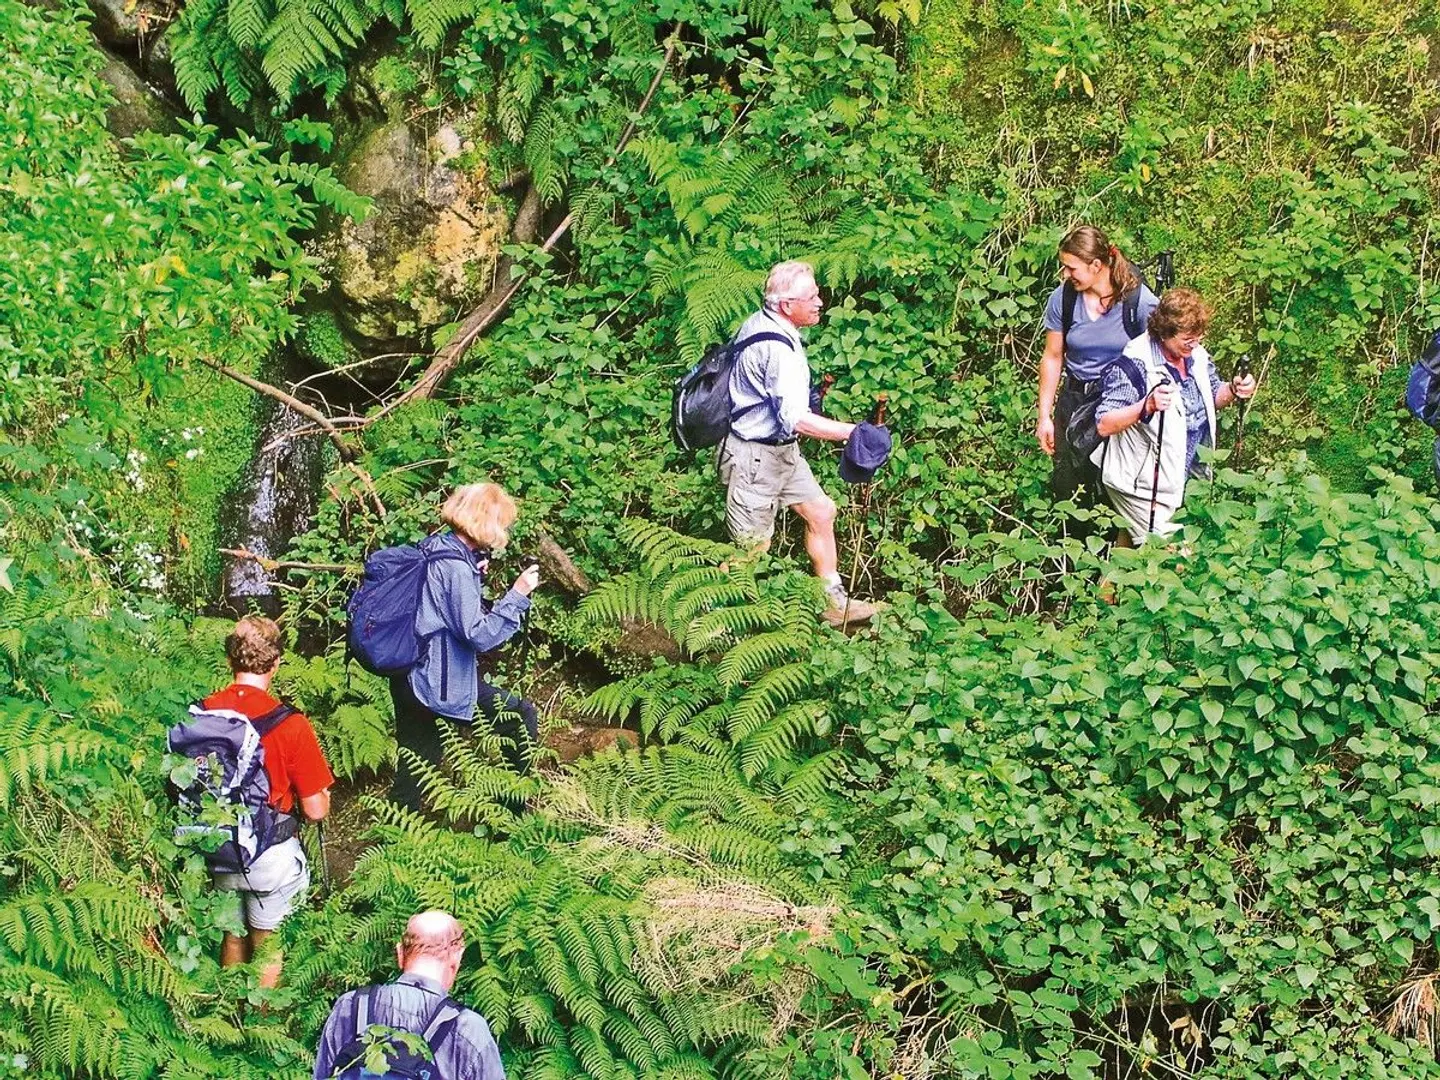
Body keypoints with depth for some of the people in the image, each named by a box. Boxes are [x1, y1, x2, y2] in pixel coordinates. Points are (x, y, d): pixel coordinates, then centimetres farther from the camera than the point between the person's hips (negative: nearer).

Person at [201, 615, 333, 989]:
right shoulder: (290, 725, -23)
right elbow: (315, 810, -17)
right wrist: (323, 796, 6)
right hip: (272, 856, -4)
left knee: (233, 938, 24)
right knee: (267, 948, 15)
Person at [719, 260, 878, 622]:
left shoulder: (757, 323, 1)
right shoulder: (777, 350, -29)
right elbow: (796, 419, -35)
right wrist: (852, 432, -34)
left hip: (781, 449, 10)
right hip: (756, 457, -10)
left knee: (820, 511, 15)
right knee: (752, 549, -1)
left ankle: (834, 602, 24)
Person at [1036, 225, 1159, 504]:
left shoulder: (1139, 301, -14)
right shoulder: (1063, 298, -6)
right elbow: (1052, 358, 4)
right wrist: (1044, 416, 5)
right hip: (1075, 400, 3)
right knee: (1066, 487, 3)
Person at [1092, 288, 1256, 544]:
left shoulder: (1196, 356, -1)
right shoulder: (1133, 366, -23)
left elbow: (1212, 396, 17)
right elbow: (1104, 426, -27)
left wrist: (1233, 391, -7)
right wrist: (1147, 406, -42)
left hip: (1182, 479, 8)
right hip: (1143, 485, -8)